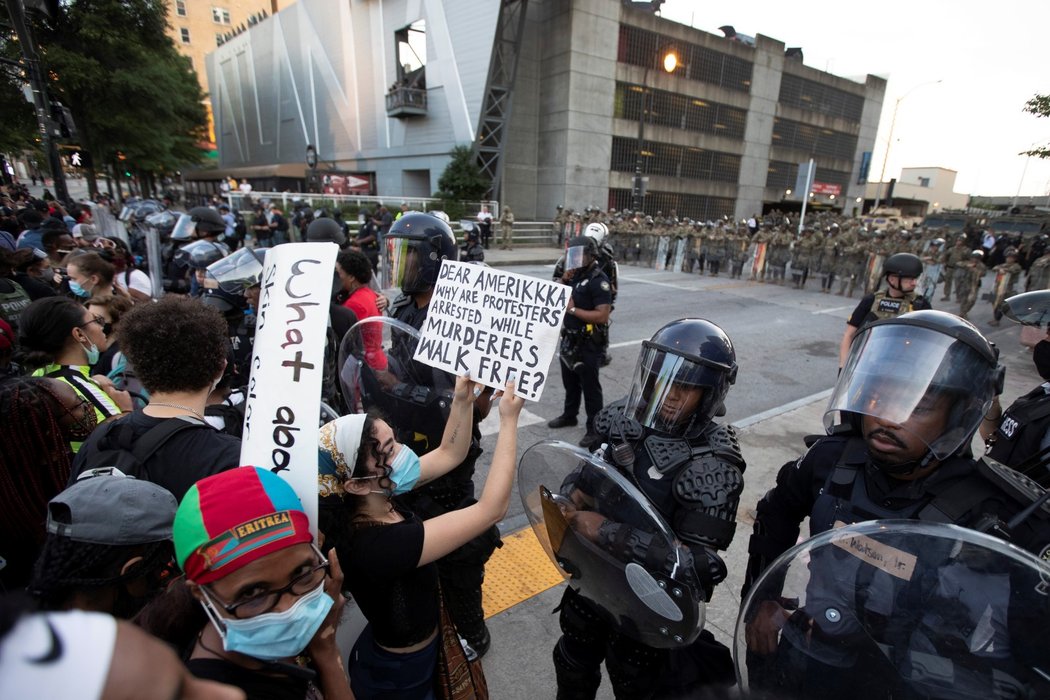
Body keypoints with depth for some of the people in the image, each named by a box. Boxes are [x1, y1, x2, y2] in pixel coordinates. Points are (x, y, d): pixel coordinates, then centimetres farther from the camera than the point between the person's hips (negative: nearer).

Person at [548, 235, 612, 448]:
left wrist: (573, 309, -21)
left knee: (590, 386, 1)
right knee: (570, 382, 22)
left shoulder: (598, 280, -17)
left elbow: (603, 316, -26)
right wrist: (564, 281, -1)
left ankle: (595, 428, 12)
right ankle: (569, 415, 40)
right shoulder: (575, 275, 8)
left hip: (588, 344, -8)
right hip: (569, 339, 8)